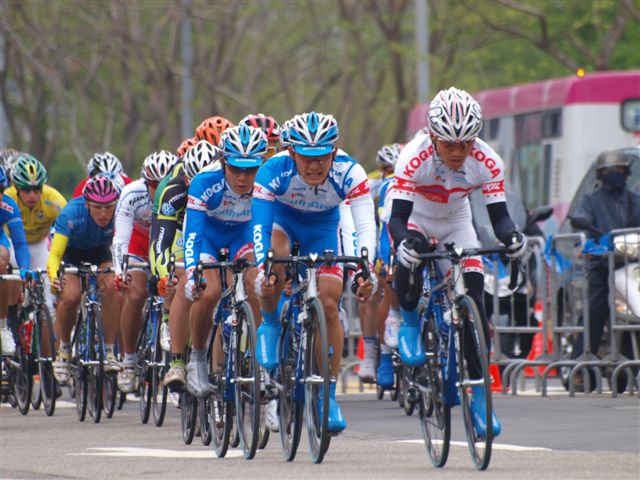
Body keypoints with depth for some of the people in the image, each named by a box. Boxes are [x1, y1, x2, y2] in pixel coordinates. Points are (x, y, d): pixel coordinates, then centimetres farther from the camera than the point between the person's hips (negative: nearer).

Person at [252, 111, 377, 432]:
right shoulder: (274, 170, -36)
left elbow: (366, 226, -40)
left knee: (329, 306, -10)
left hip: (322, 225, 1)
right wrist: (263, 270, -55)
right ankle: (270, 325, -6)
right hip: (282, 217, -1)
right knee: (276, 260, -35)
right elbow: (260, 227, -40)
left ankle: (329, 396, 1)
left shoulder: (349, 173, -34)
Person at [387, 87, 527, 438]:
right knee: (411, 263, -36)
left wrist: (510, 235, -48)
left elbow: (498, 214, -26)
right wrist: (403, 241, -59)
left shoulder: (486, 162, -27)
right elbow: (398, 216, -37)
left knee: (473, 303, -12)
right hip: (416, 220, -2)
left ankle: (480, 398, -6)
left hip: (456, 224, 2)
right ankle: (410, 324, -4)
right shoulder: (414, 157, -34)